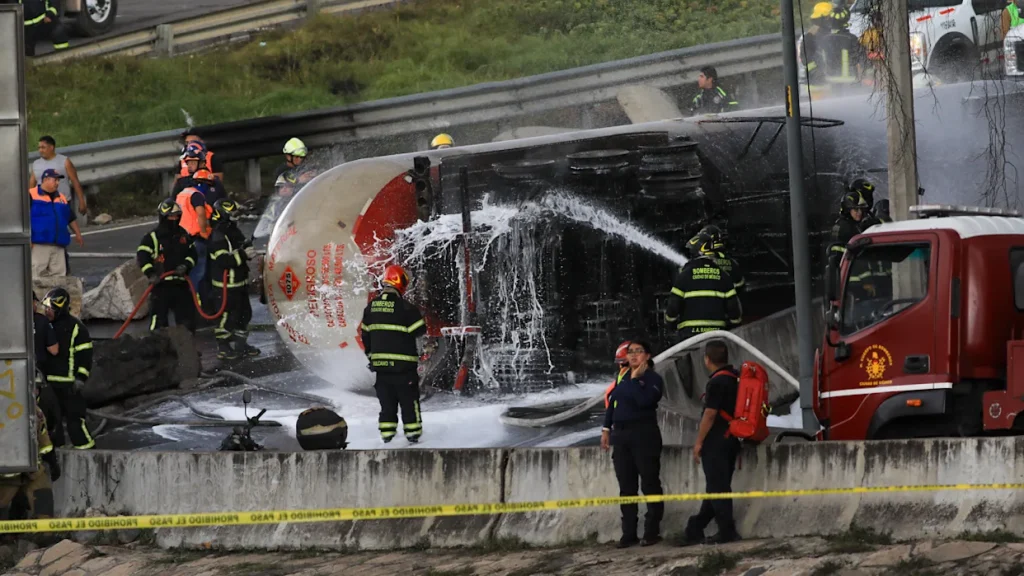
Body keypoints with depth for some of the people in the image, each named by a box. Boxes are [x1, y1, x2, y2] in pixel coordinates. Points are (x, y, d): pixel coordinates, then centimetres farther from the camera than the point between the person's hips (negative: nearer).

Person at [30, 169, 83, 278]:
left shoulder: (61, 198, 21)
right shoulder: (31, 195, -1)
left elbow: (71, 218, 30)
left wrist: (78, 234, 26)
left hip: (58, 245, 6)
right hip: (38, 244, -6)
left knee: (59, 274, 2)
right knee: (36, 273, -11)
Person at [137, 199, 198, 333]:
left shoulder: (183, 235, 13)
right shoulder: (152, 237, -5)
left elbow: (192, 253, 14)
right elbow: (142, 256, -11)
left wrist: (186, 265, -7)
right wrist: (150, 273, -23)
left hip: (181, 283, 5)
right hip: (161, 284, -5)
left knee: (187, 317, 9)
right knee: (159, 318, -9)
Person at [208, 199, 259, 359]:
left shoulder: (234, 232, 12)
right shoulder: (218, 236, -19)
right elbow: (222, 259, -27)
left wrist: (249, 251, 1)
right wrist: (243, 254, -28)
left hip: (239, 281, 10)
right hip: (225, 284, -10)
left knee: (244, 313, 17)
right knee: (226, 315, -3)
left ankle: (241, 343, 29)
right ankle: (223, 347, 6)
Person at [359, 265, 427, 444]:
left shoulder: (371, 307, 5)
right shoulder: (405, 307, -14)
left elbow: (365, 334, 12)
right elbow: (420, 330, -8)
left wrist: (371, 355, 22)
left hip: (379, 363, 5)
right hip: (403, 365, -5)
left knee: (387, 401, 12)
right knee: (409, 400, 5)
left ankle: (387, 436, 12)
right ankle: (413, 434, 7)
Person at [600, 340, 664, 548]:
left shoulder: (653, 379, -5)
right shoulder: (623, 378, 15)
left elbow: (644, 400, -22)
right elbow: (612, 403, 18)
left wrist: (636, 379, -10)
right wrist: (606, 429, 12)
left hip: (644, 436, -7)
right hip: (621, 436, 7)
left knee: (649, 484, -3)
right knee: (626, 486, 7)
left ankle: (652, 531, 0)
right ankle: (628, 533, 10)